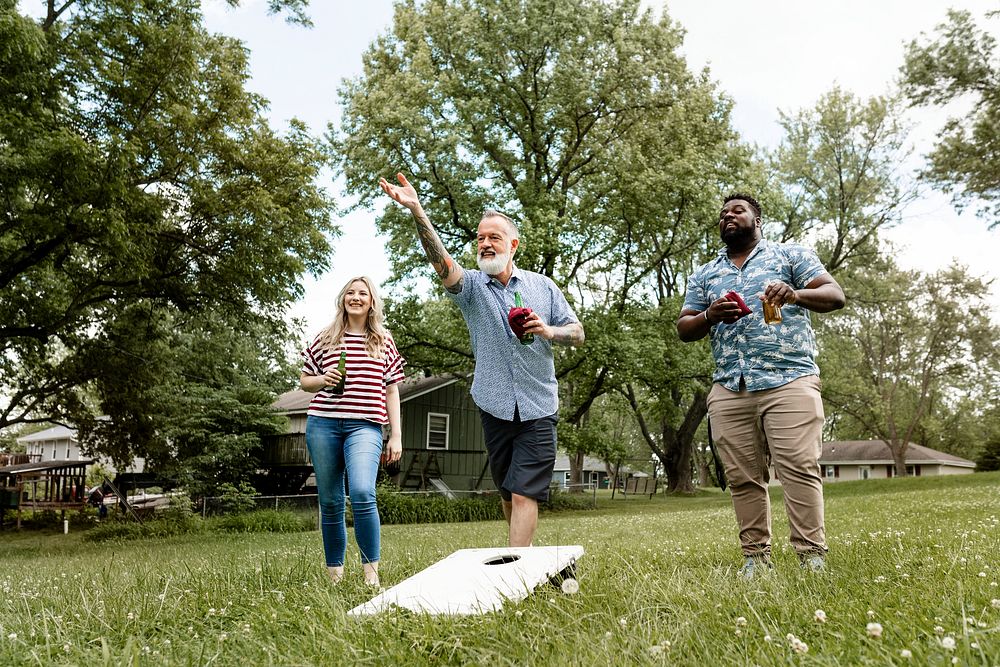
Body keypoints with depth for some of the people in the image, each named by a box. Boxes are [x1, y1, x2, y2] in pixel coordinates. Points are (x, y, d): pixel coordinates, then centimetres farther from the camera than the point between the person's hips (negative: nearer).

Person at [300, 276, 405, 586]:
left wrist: (396, 436, 6)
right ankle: (334, 574, 17)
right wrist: (322, 380, -4)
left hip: (365, 426, -2)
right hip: (323, 424, 2)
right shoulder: (325, 339, 12)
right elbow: (304, 381, 19)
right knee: (330, 501, 5)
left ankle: (371, 572, -12)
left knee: (362, 493, -22)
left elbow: (391, 391, 12)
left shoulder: (384, 341, 12)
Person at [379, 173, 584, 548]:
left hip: (538, 408, -1)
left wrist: (548, 331, -12)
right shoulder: (471, 285, 2)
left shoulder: (542, 286, 7)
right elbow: (442, 262, -19)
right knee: (508, 495, 12)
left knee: (524, 494, -10)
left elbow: (577, 333, 10)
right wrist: (417, 212, -35)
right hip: (495, 408, 1)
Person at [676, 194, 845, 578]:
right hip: (728, 388, 4)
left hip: (789, 380, -3)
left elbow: (835, 296, 3)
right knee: (743, 478, 1)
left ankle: (812, 557, -7)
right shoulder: (704, 275, 22)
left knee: (799, 469, -12)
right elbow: (684, 330, 17)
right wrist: (710, 316, -7)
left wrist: (796, 295, -18)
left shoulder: (790, 255, 13)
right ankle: (755, 557, 7)